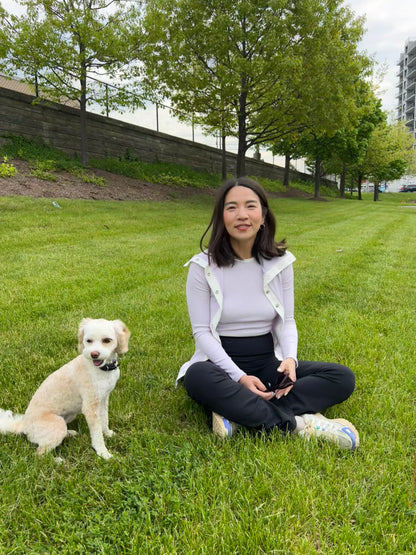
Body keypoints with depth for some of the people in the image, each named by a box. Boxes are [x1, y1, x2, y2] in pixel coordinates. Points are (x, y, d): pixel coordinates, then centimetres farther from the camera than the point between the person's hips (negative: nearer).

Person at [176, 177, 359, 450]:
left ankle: (240, 412, -25)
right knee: (198, 377, -38)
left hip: (268, 364, 4)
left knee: (343, 378, -15)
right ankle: (299, 423, -27)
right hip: (222, 365, -3)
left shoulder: (280, 262, -2)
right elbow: (202, 332, -12)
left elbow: (286, 321, 2)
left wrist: (290, 358, -19)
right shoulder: (203, 266, -10)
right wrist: (239, 377, -23)